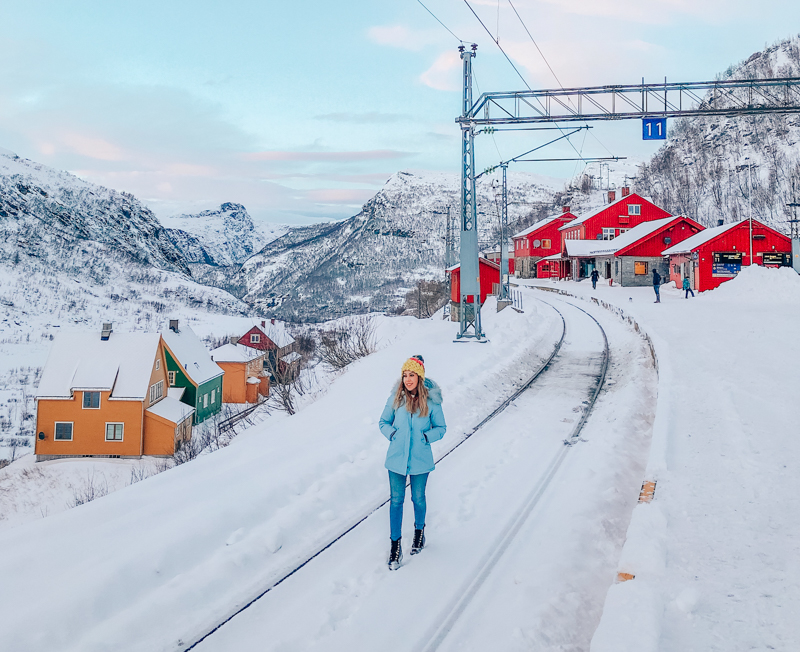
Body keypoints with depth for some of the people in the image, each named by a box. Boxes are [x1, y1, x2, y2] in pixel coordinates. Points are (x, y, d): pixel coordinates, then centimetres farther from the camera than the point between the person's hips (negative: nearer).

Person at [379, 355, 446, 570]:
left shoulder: (431, 401, -10)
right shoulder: (395, 398, -7)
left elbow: (441, 428, 0)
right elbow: (383, 422, 7)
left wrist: (426, 437, -15)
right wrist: (392, 434, -10)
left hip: (420, 461, -1)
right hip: (396, 459, 1)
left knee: (418, 499, 17)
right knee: (396, 501, 6)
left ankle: (419, 529, 44)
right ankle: (395, 544, 18)